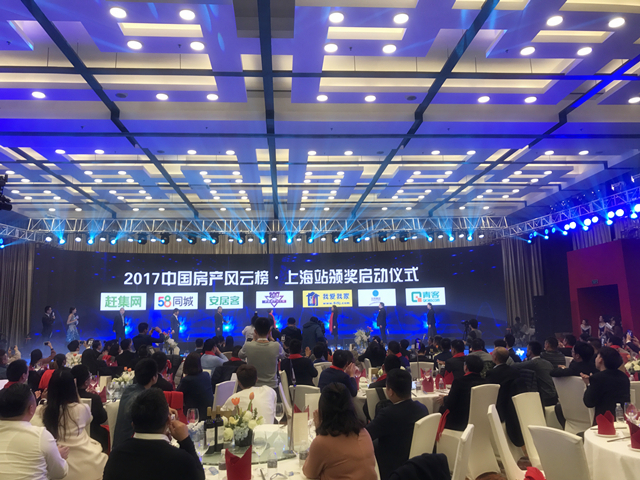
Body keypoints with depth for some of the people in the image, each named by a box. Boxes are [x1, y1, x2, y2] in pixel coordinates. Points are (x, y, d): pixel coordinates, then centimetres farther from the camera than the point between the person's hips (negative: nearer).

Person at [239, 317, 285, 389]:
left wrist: (254, 340, 12)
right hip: (272, 386, 0)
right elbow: (282, 356, 11)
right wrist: (271, 338, 12)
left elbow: (240, 355, 11)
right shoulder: (276, 346, -14)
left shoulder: (248, 346, -15)